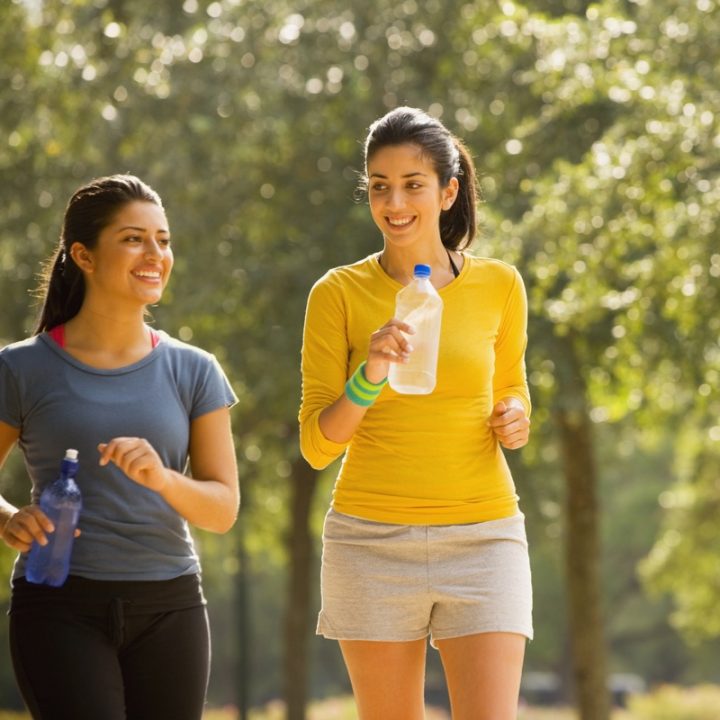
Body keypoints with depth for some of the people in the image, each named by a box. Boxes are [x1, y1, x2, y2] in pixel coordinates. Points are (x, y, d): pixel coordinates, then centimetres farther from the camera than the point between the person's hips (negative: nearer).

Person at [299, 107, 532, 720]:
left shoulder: (499, 286, 5)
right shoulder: (338, 294, 0)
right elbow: (317, 445, -3)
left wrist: (516, 419, 0)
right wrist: (369, 377, -20)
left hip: (482, 537, 1)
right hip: (372, 538, 0)